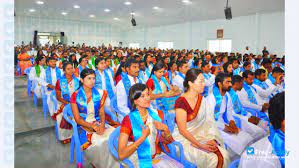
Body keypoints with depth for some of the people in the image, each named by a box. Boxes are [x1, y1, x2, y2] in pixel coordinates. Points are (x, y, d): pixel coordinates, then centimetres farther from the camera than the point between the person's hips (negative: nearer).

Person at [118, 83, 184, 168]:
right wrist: (143, 136, -23)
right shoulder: (128, 120, -13)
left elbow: (168, 141, 10)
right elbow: (121, 155, -18)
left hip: (158, 156, 4)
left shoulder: (157, 114, 1)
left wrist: (165, 129, -11)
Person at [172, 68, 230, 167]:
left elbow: (208, 121, 2)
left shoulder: (202, 99, 3)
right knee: (212, 159, -20)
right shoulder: (181, 102, -19)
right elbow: (182, 130, -17)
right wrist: (200, 145, -18)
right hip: (185, 139, -6)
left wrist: (212, 139, -13)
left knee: (223, 155, -12)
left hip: (201, 136, 6)